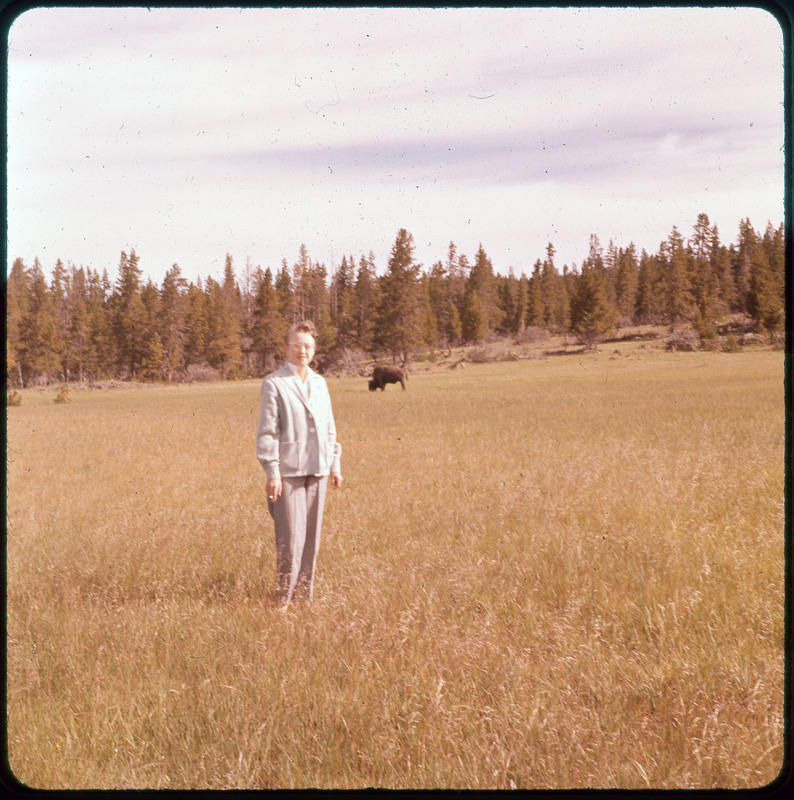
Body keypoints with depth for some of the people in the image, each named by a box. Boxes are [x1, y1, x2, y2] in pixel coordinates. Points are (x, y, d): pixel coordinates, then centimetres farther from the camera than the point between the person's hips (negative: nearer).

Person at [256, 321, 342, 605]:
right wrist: (271, 473, -12)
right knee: (290, 538, -7)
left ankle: (305, 596, 17)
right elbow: (266, 431, -7)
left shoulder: (319, 383, 14)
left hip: (318, 470, 6)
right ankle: (284, 599, 3)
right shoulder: (274, 383, -4)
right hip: (288, 472, -6)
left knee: (311, 537, 9)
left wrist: (335, 465, 15)